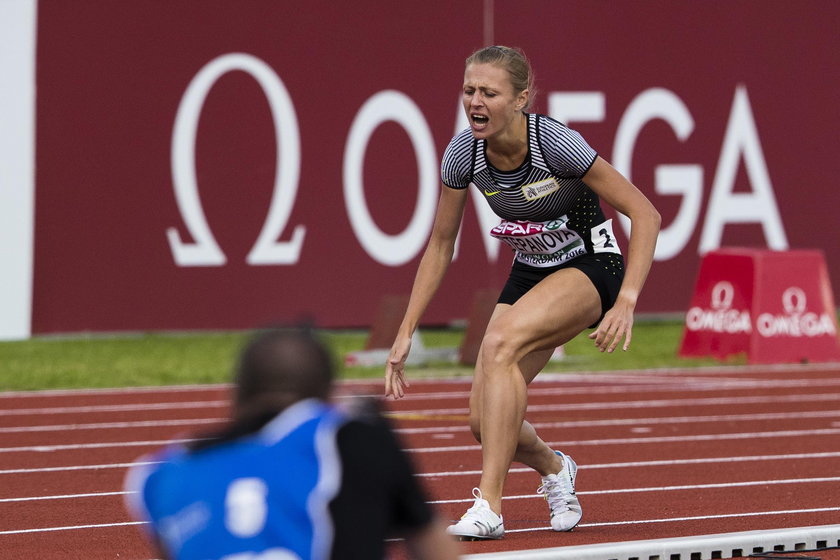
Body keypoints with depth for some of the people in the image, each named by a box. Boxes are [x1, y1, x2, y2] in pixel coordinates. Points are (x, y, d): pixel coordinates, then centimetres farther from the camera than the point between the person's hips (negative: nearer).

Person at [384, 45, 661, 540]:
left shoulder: (556, 143, -26)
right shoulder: (463, 154, -12)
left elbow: (645, 214, -21)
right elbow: (440, 245, 2)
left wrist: (626, 302, -31)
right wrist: (407, 332, 0)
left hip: (589, 267, -5)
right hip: (530, 274, 5)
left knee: (500, 344, -33)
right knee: (485, 421, -7)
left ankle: (489, 507, -30)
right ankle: (554, 468, 30)